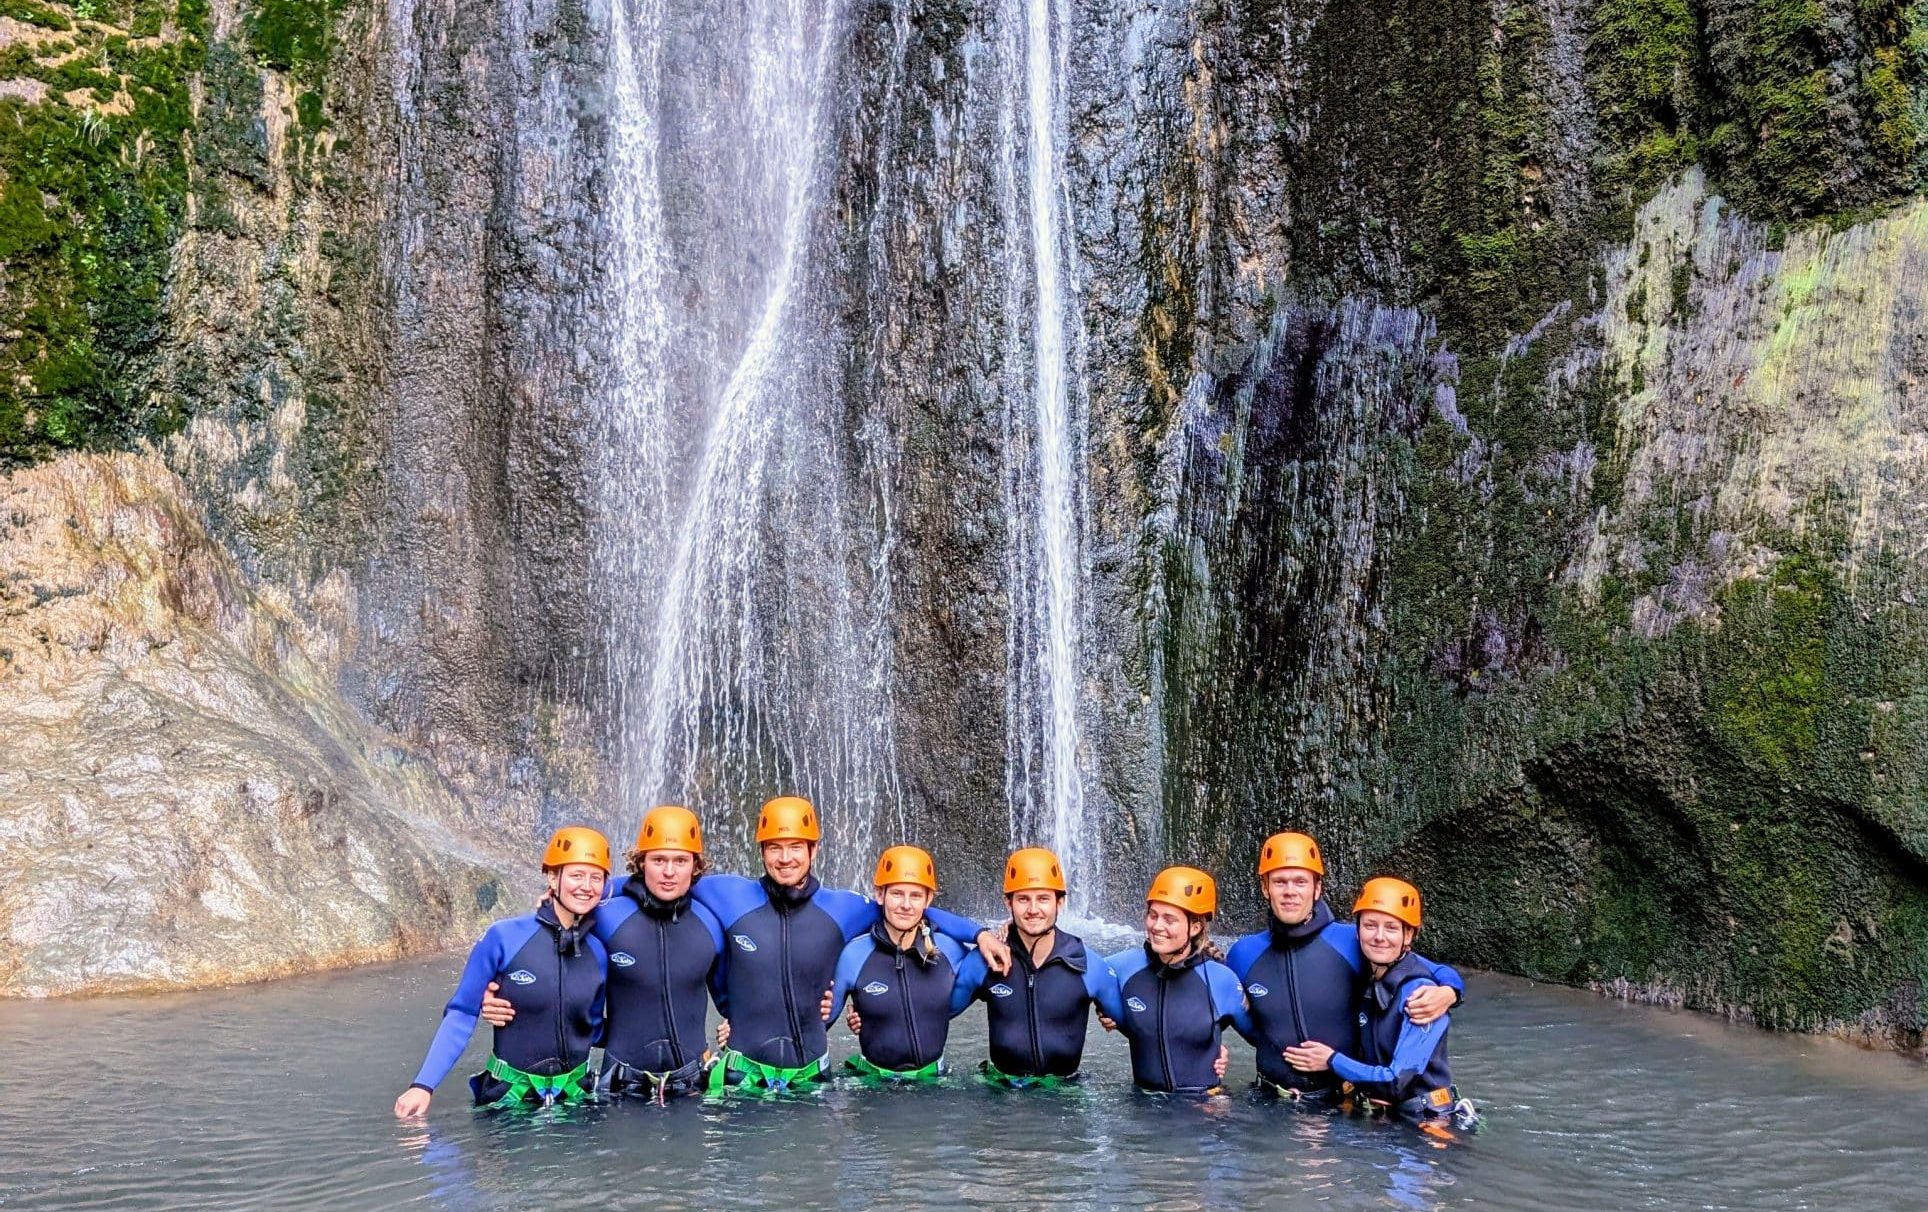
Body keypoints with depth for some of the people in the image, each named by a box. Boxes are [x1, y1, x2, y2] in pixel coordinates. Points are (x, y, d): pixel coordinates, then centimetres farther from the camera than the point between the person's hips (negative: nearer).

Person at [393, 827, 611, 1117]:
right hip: (508, 1096, -3)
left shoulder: (599, 954, -1)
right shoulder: (504, 938, -13)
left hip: (573, 1094, 3)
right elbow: (461, 1015, -10)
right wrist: (424, 1085, -16)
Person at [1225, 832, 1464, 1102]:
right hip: (1272, 1100, 2)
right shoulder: (1244, 954, -3)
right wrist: (1273, 1046, 5)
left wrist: (1447, 993, -23)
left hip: (1343, 1099, -2)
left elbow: (1439, 974, -2)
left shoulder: (1353, 943, -11)